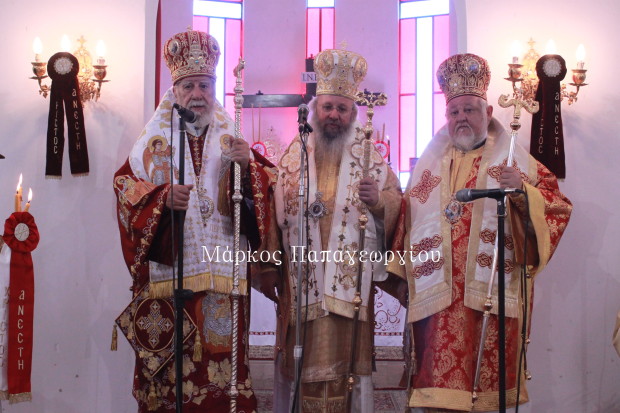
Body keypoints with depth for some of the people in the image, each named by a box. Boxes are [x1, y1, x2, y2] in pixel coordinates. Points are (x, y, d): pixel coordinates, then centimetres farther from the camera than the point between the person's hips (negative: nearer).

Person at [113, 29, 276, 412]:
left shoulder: (234, 139, 12)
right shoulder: (154, 140, 10)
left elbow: (268, 188, 3)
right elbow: (126, 188, 2)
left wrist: (247, 166, -17)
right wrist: (163, 198, -16)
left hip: (221, 267, 1)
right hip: (167, 269, 0)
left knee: (221, 350, -2)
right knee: (168, 361, -1)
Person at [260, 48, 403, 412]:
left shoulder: (370, 158, 7)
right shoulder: (293, 156, 8)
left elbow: (395, 203, -1)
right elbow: (275, 213, 5)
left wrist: (377, 202, -22)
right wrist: (270, 269, 2)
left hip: (350, 282, -1)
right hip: (300, 280, 1)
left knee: (345, 356, 0)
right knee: (304, 361, 5)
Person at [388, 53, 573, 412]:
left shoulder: (515, 162, 9)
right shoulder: (430, 164, 17)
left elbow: (559, 207, 0)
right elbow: (405, 219, 16)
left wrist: (522, 191, -15)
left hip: (491, 289, -2)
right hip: (437, 290, 2)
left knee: (488, 374, -2)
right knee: (440, 372, -2)